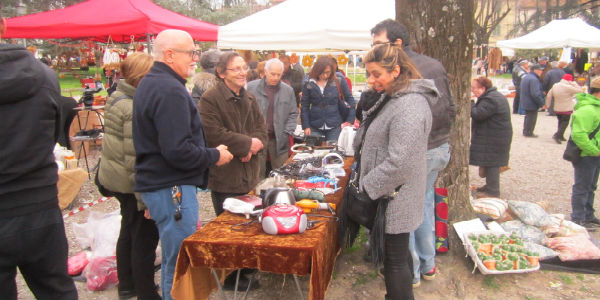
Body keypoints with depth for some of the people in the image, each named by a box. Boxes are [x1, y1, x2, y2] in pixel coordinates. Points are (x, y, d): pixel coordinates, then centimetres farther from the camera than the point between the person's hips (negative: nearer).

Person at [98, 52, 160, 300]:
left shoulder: (117, 98, 8)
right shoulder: (136, 108, -23)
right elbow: (135, 157, -25)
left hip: (115, 176, 10)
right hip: (133, 183, -10)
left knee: (129, 231, 22)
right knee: (145, 237, 2)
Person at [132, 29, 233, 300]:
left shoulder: (149, 84, 14)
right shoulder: (171, 90, -19)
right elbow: (177, 151, -25)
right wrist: (215, 156, -11)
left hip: (154, 183, 11)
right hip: (172, 188, -11)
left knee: (172, 261, 22)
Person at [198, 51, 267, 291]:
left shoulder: (249, 98, 14)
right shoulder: (210, 99, -12)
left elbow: (261, 126, 11)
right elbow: (213, 134, -22)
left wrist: (255, 144, -11)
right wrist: (247, 143, -16)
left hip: (248, 173, 7)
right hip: (225, 175, -7)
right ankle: (229, 277, 20)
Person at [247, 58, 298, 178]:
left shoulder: (288, 90, 9)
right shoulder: (251, 87, 1)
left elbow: (293, 114, 11)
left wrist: (287, 133, -1)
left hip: (279, 140, 2)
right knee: (257, 175, 4)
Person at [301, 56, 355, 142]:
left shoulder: (338, 82, -2)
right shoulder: (309, 84, -1)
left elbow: (350, 99, 6)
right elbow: (304, 106, 2)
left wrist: (350, 120, 2)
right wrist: (306, 126, -4)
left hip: (334, 126, 0)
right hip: (315, 127, 0)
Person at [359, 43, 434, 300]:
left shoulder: (409, 107, -24)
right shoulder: (393, 98, 10)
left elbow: (400, 163, -28)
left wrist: (367, 185, -18)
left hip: (395, 199, -10)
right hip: (390, 197, 10)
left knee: (395, 259, 4)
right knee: (398, 253, 22)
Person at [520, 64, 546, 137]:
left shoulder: (525, 77, 10)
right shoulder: (534, 79, -23)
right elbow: (535, 94, -30)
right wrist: (542, 103, -21)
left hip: (525, 103, 10)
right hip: (532, 104, -10)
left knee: (528, 117, 21)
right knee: (532, 118, 3)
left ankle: (525, 131, 30)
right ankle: (529, 133, 12)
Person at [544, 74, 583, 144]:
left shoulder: (555, 86, 2)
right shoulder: (568, 87, -19)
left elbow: (549, 96, 7)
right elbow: (580, 91, -14)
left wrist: (547, 105, 17)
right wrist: (574, 83, -3)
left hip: (557, 109, 6)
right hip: (566, 109, -6)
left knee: (561, 122, 19)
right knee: (565, 122, 2)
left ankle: (560, 136, 22)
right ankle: (557, 135, -14)